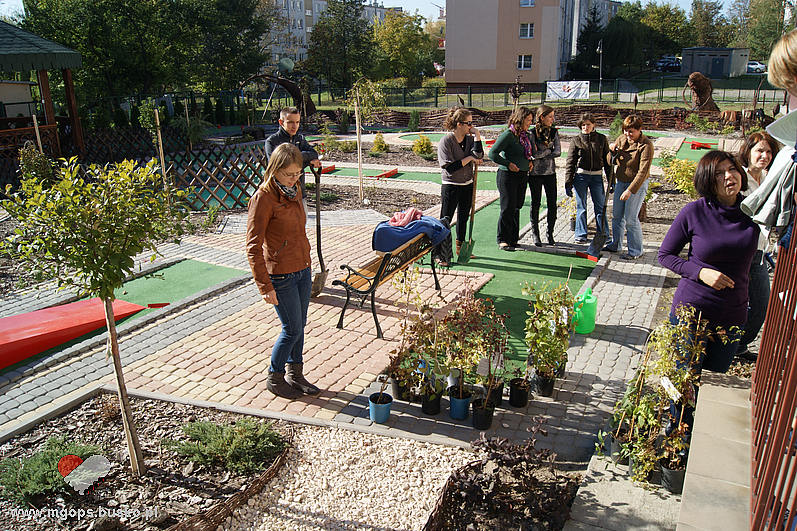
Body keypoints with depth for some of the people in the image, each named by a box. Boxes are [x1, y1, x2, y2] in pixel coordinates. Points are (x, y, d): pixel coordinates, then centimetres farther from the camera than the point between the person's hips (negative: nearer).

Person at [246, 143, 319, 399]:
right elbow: (253, 246, -19)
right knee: (292, 329, 1)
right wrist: (265, 286, -20)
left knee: (299, 325, 15)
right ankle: (274, 377, 22)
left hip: (303, 270, 7)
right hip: (281, 274, -7)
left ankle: (294, 373, 31)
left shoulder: (293, 191, 7)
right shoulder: (263, 197, -18)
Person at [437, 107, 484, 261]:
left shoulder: (470, 139, 3)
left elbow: (478, 156, -14)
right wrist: (468, 158, -14)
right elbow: (450, 167, -19)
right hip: (451, 186, -6)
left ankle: (460, 248, 34)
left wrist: (477, 136, -15)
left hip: (467, 185, 6)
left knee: (463, 217, 18)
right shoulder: (446, 141, -13)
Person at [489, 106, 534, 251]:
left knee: (517, 208, 11)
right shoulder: (508, 135, -11)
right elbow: (493, 153, -14)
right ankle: (503, 240, 5)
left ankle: (513, 238, 21)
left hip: (523, 176, 8)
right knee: (508, 208, -5)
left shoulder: (527, 136, 13)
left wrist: (530, 162, 9)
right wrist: (508, 164, -16)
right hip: (508, 175, -8)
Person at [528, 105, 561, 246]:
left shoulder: (554, 132, 4)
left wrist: (541, 154, -13)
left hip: (550, 173, 3)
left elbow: (558, 152, -4)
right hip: (535, 173, -3)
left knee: (552, 204, 3)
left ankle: (550, 233, 16)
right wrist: (548, 150, -6)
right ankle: (535, 233, 18)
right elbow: (534, 153, -16)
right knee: (536, 204, 6)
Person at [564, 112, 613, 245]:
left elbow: (607, 160, 9)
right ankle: (581, 235, 15)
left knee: (601, 206, 3)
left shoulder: (602, 139, 6)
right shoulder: (576, 141, 2)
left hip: (597, 177, 1)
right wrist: (568, 183, -2)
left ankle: (604, 235, 14)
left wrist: (611, 180, 6)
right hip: (580, 176, -1)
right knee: (581, 207, 5)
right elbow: (570, 162, 3)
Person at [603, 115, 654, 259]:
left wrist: (630, 190, -27)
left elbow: (643, 171, -23)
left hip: (637, 184, -7)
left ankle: (636, 251, 7)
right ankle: (615, 245, 30)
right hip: (621, 182, 7)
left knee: (630, 218, -7)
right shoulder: (622, 139, 2)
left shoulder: (646, 145, -19)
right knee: (617, 215, 14)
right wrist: (612, 149, -7)